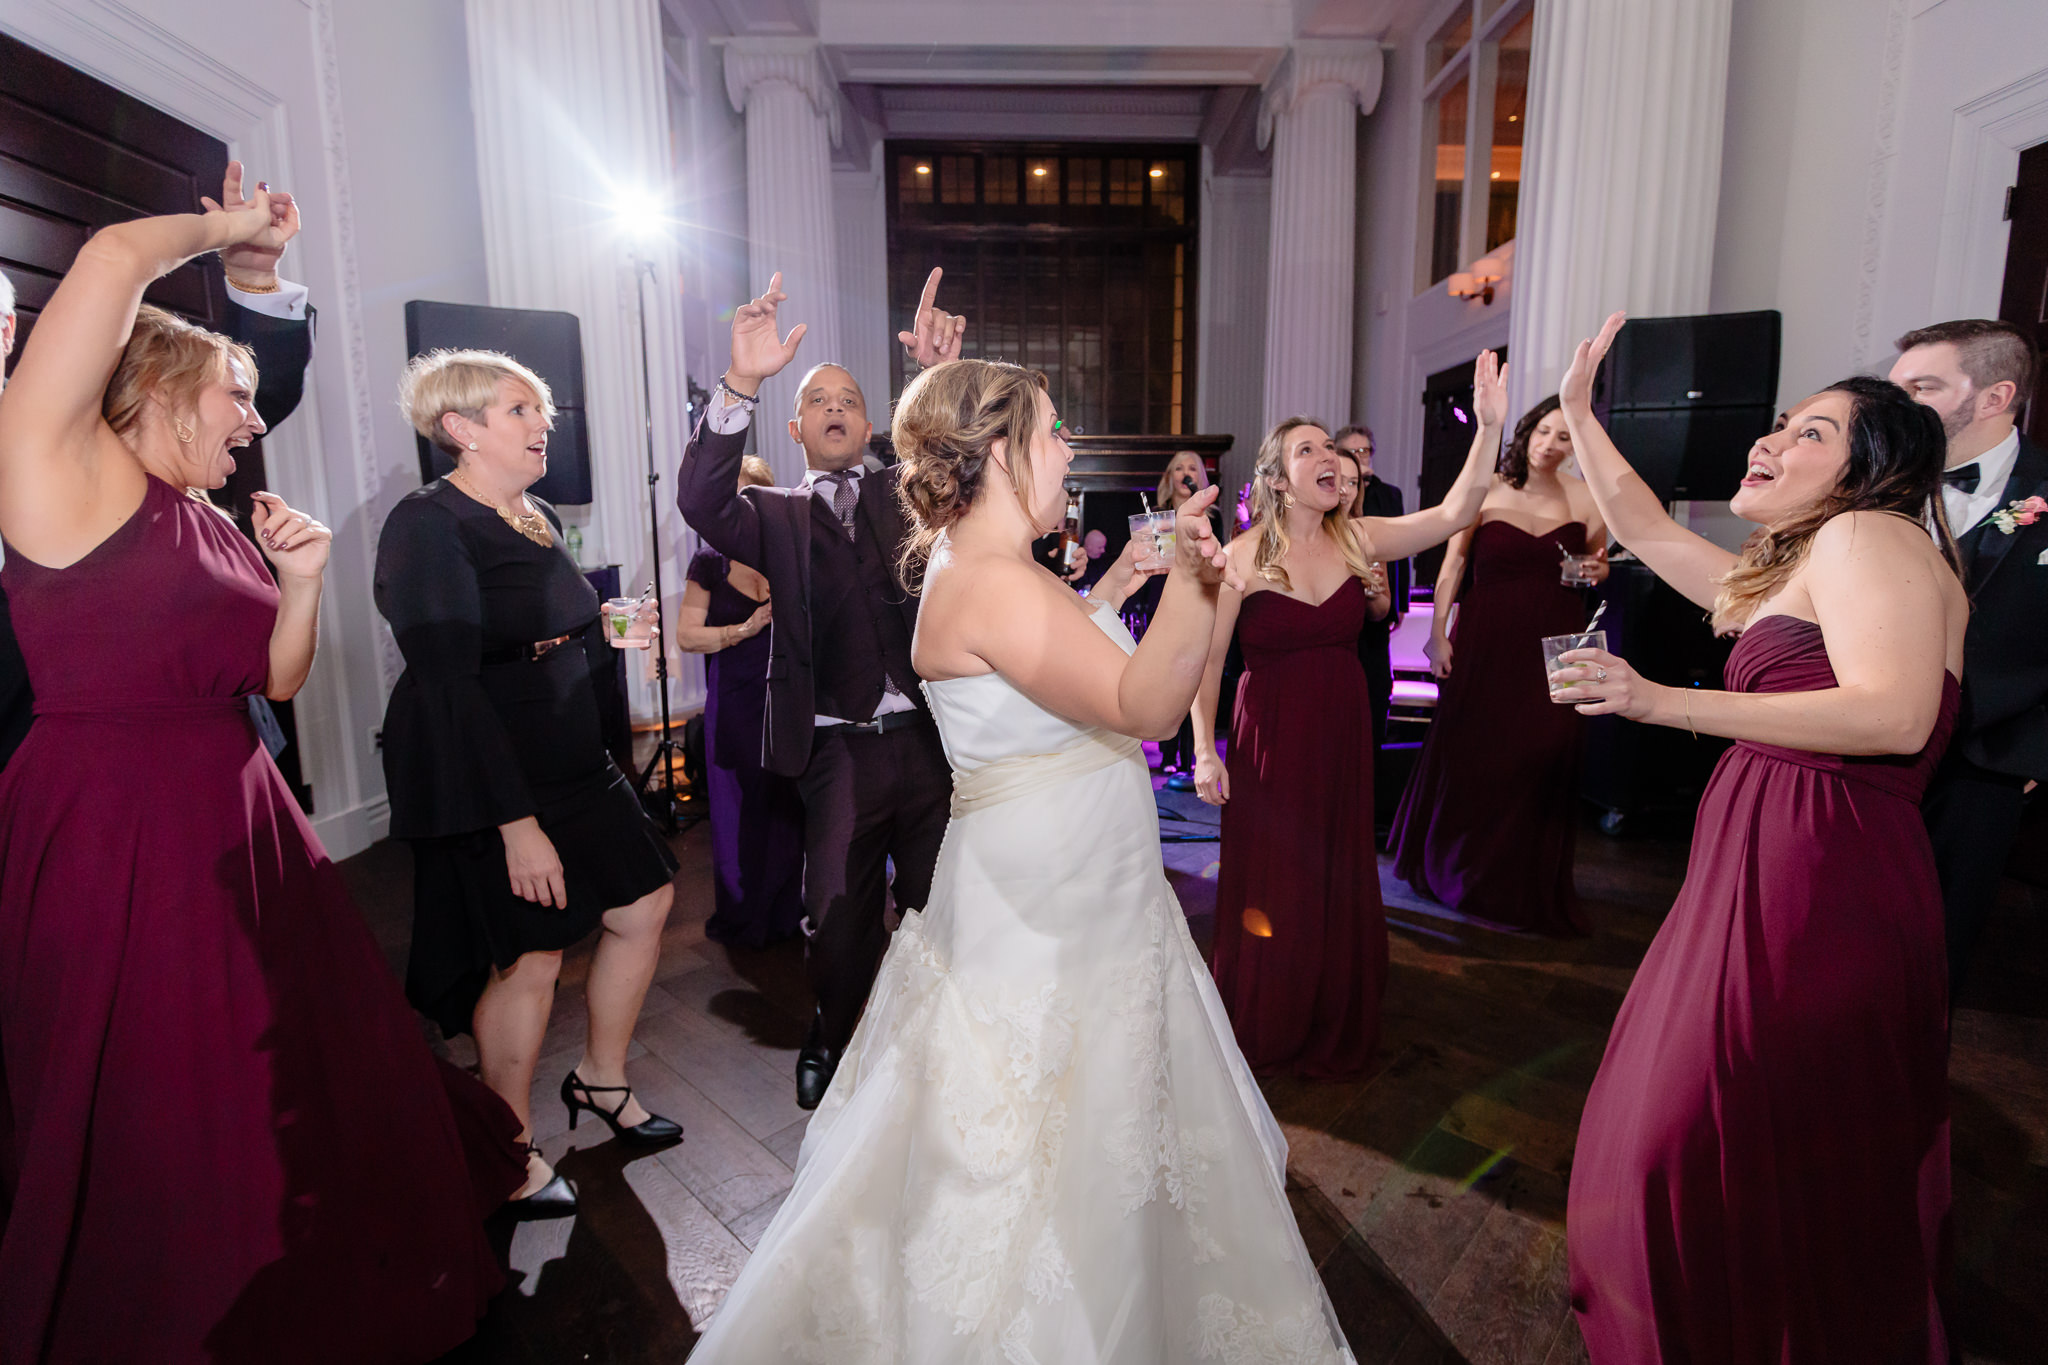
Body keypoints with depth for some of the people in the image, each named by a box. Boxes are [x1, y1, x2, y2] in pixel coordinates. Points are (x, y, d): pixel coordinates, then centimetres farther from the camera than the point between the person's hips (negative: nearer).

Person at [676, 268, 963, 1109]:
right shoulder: (777, 515, 6)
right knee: (837, 918, 12)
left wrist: (945, 376, -26)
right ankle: (834, 1041, 39)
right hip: (839, 751, -1)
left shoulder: (910, 492, 10)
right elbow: (703, 501, -14)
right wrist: (741, 383, -26)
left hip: (932, 739, 1)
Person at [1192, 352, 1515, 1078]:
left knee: (1339, 890, 14)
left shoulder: (1358, 539, 1)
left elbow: (1454, 513, -11)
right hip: (1268, 741, -4)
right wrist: (1205, 750, -13)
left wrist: (1488, 426, -23)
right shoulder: (1244, 556, -10)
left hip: (1342, 739, 4)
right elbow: (1206, 658, -8)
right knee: (1268, 892, 8)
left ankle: (1335, 1034, 37)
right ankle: (1262, 1036, 32)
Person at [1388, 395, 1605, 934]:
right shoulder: (1486, 491, -3)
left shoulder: (1585, 500, 5)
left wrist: (1593, 572, -7)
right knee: (1470, 753, 6)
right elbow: (1453, 565, -3)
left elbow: (1598, 564, 17)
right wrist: (1437, 635, -8)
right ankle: (1455, 869, 28)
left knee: (1542, 761, 5)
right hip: (1485, 642, -2)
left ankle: (1528, 886, 24)